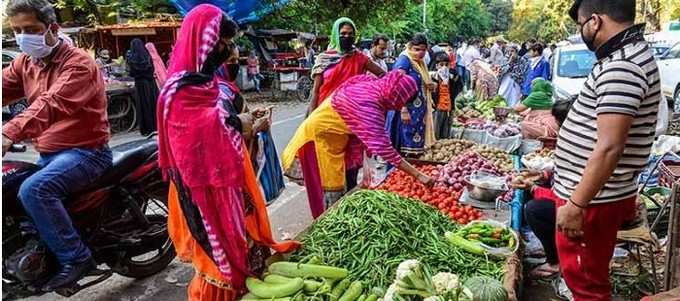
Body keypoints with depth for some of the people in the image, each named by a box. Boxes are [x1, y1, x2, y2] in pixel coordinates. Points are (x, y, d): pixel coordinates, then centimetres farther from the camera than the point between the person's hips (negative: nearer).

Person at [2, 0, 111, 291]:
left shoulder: (78, 63, -15)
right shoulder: (24, 62, 12)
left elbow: (51, 103, -31)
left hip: (86, 151, -9)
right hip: (48, 154, 9)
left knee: (33, 190, -29)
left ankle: (76, 258, -15)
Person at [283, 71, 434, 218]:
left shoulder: (373, 87, -8)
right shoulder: (367, 105, -35)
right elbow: (382, 147, -38)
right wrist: (418, 175, -36)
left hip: (332, 138, 9)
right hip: (318, 136, -9)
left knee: (337, 184, 17)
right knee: (329, 189, 1)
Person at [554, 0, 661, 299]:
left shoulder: (620, 67, -23)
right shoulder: (630, 54, 12)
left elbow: (609, 148, -28)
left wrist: (576, 205, -24)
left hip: (593, 200, -10)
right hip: (595, 193, 10)